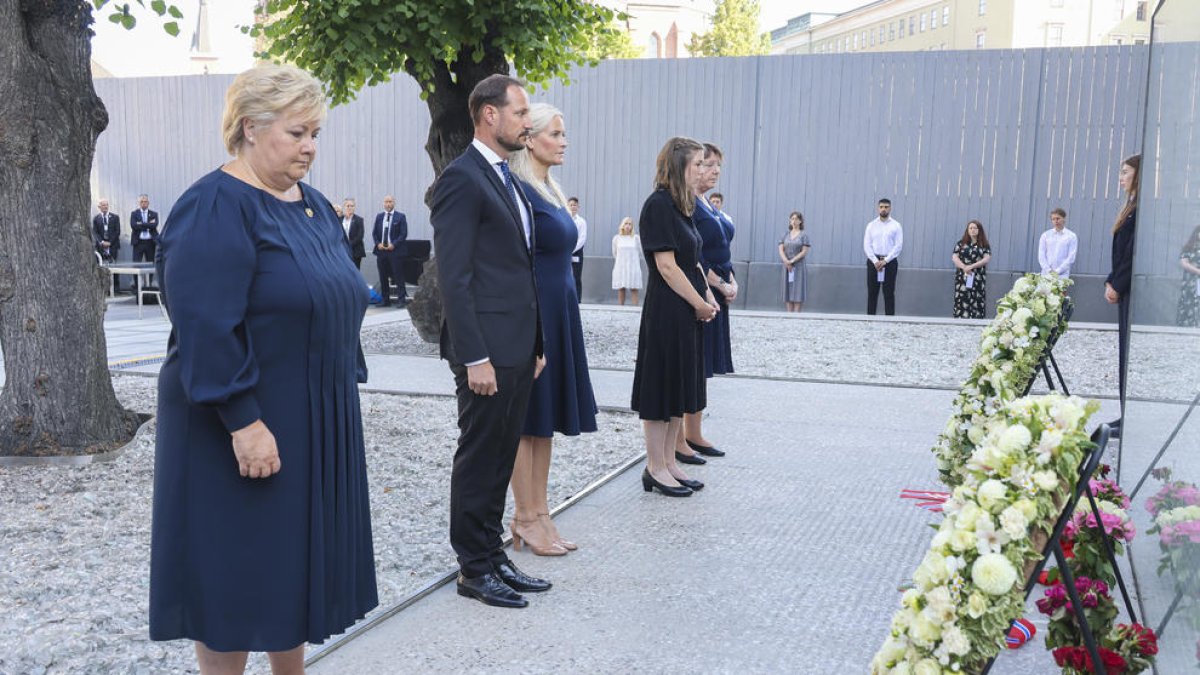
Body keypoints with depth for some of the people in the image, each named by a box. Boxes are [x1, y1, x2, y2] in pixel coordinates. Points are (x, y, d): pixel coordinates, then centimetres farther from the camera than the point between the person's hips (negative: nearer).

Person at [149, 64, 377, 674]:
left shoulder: (313, 205, 11)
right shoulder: (215, 208, -15)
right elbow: (205, 327, -22)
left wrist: (346, 390, 15)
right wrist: (243, 420, -25)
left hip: (315, 425, 8)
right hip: (248, 431, -8)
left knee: (297, 565, 18)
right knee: (238, 574, 5)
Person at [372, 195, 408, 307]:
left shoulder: (400, 217, 1)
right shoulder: (379, 216, 13)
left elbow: (404, 234, -5)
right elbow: (374, 233, 13)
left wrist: (394, 244, -14)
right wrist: (378, 243, -4)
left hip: (395, 250, -4)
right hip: (381, 250, 4)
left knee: (398, 276, -5)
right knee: (383, 277, 7)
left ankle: (402, 299, -3)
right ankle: (386, 300, 13)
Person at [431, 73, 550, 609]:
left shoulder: (508, 181, 17)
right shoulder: (462, 178, -12)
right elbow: (454, 278, -17)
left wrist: (535, 345, 15)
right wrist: (474, 358, -20)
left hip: (519, 349, 9)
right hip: (488, 351, -9)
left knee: (501, 458, 16)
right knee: (478, 459, 3)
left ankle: (492, 555, 28)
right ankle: (474, 569, 16)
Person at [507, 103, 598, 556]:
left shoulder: (551, 191, 15)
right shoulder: (518, 191, -13)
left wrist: (564, 319, 17)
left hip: (560, 314, 9)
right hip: (531, 315, -9)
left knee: (547, 417, 12)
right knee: (526, 420, 0)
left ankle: (539, 514, 21)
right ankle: (525, 520, 10)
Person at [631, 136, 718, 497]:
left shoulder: (681, 206, 14)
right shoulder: (659, 205, -14)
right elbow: (666, 266, -18)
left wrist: (707, 297, 3)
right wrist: (700, 303, -12)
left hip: (688, 313, 10)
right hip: (666, 313, -9)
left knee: (680, 388, 13)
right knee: (662, 386, -1)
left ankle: (669, 462, 23)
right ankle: (655, 468, 9)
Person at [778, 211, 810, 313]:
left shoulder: (804, 235, -1)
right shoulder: (786, 234, 10)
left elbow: (804, 252, -8)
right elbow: (781, 250, 1)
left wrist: (792, 261, -17)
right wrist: (786, 262, -15)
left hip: (799, 266, -4)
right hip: (787, 267, 4)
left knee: (797, 292, -6)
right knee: (788, 291, 1)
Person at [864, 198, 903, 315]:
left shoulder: (896, 225, 2)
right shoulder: (871, 225, 7)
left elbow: (898, 246, -5)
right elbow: (867, 245, 1)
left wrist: (885, 261, -14)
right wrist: (875, 261, -11)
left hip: (890, 261, -1)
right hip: (874, 261, 1)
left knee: (889, 293, 1)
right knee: (872, 292, 4)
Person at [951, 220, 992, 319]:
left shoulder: (984, 245, 8)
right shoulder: (961, 243, 11)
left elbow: (986, 259, -5)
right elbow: (954, 257, 1)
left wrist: (971, 266, -17)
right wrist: (964, 267, -15)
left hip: (978, 278, 0)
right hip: (962, 277, 1)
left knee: (977, 302, -6)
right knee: (962, 301, -6)